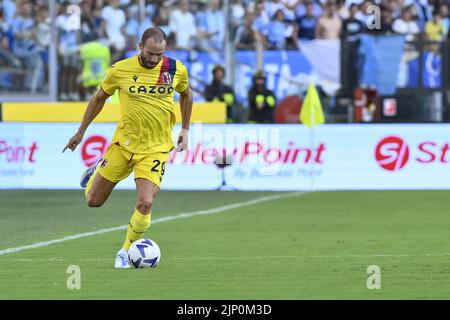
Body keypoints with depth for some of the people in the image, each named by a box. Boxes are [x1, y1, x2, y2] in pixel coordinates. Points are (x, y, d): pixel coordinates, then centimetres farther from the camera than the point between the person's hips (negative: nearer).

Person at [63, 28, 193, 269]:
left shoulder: (176, 70, -7)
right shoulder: (120, 70, -10)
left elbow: (186, 93, 15)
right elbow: (99, 98, 7)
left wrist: (185, 130, 13)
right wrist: (81, 132, 12)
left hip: (156, 148, -1)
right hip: (123, 143, 1)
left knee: (145, 204, -19)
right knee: (93, 201, 7)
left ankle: (126, 252, 6)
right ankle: (98, 169, 43)